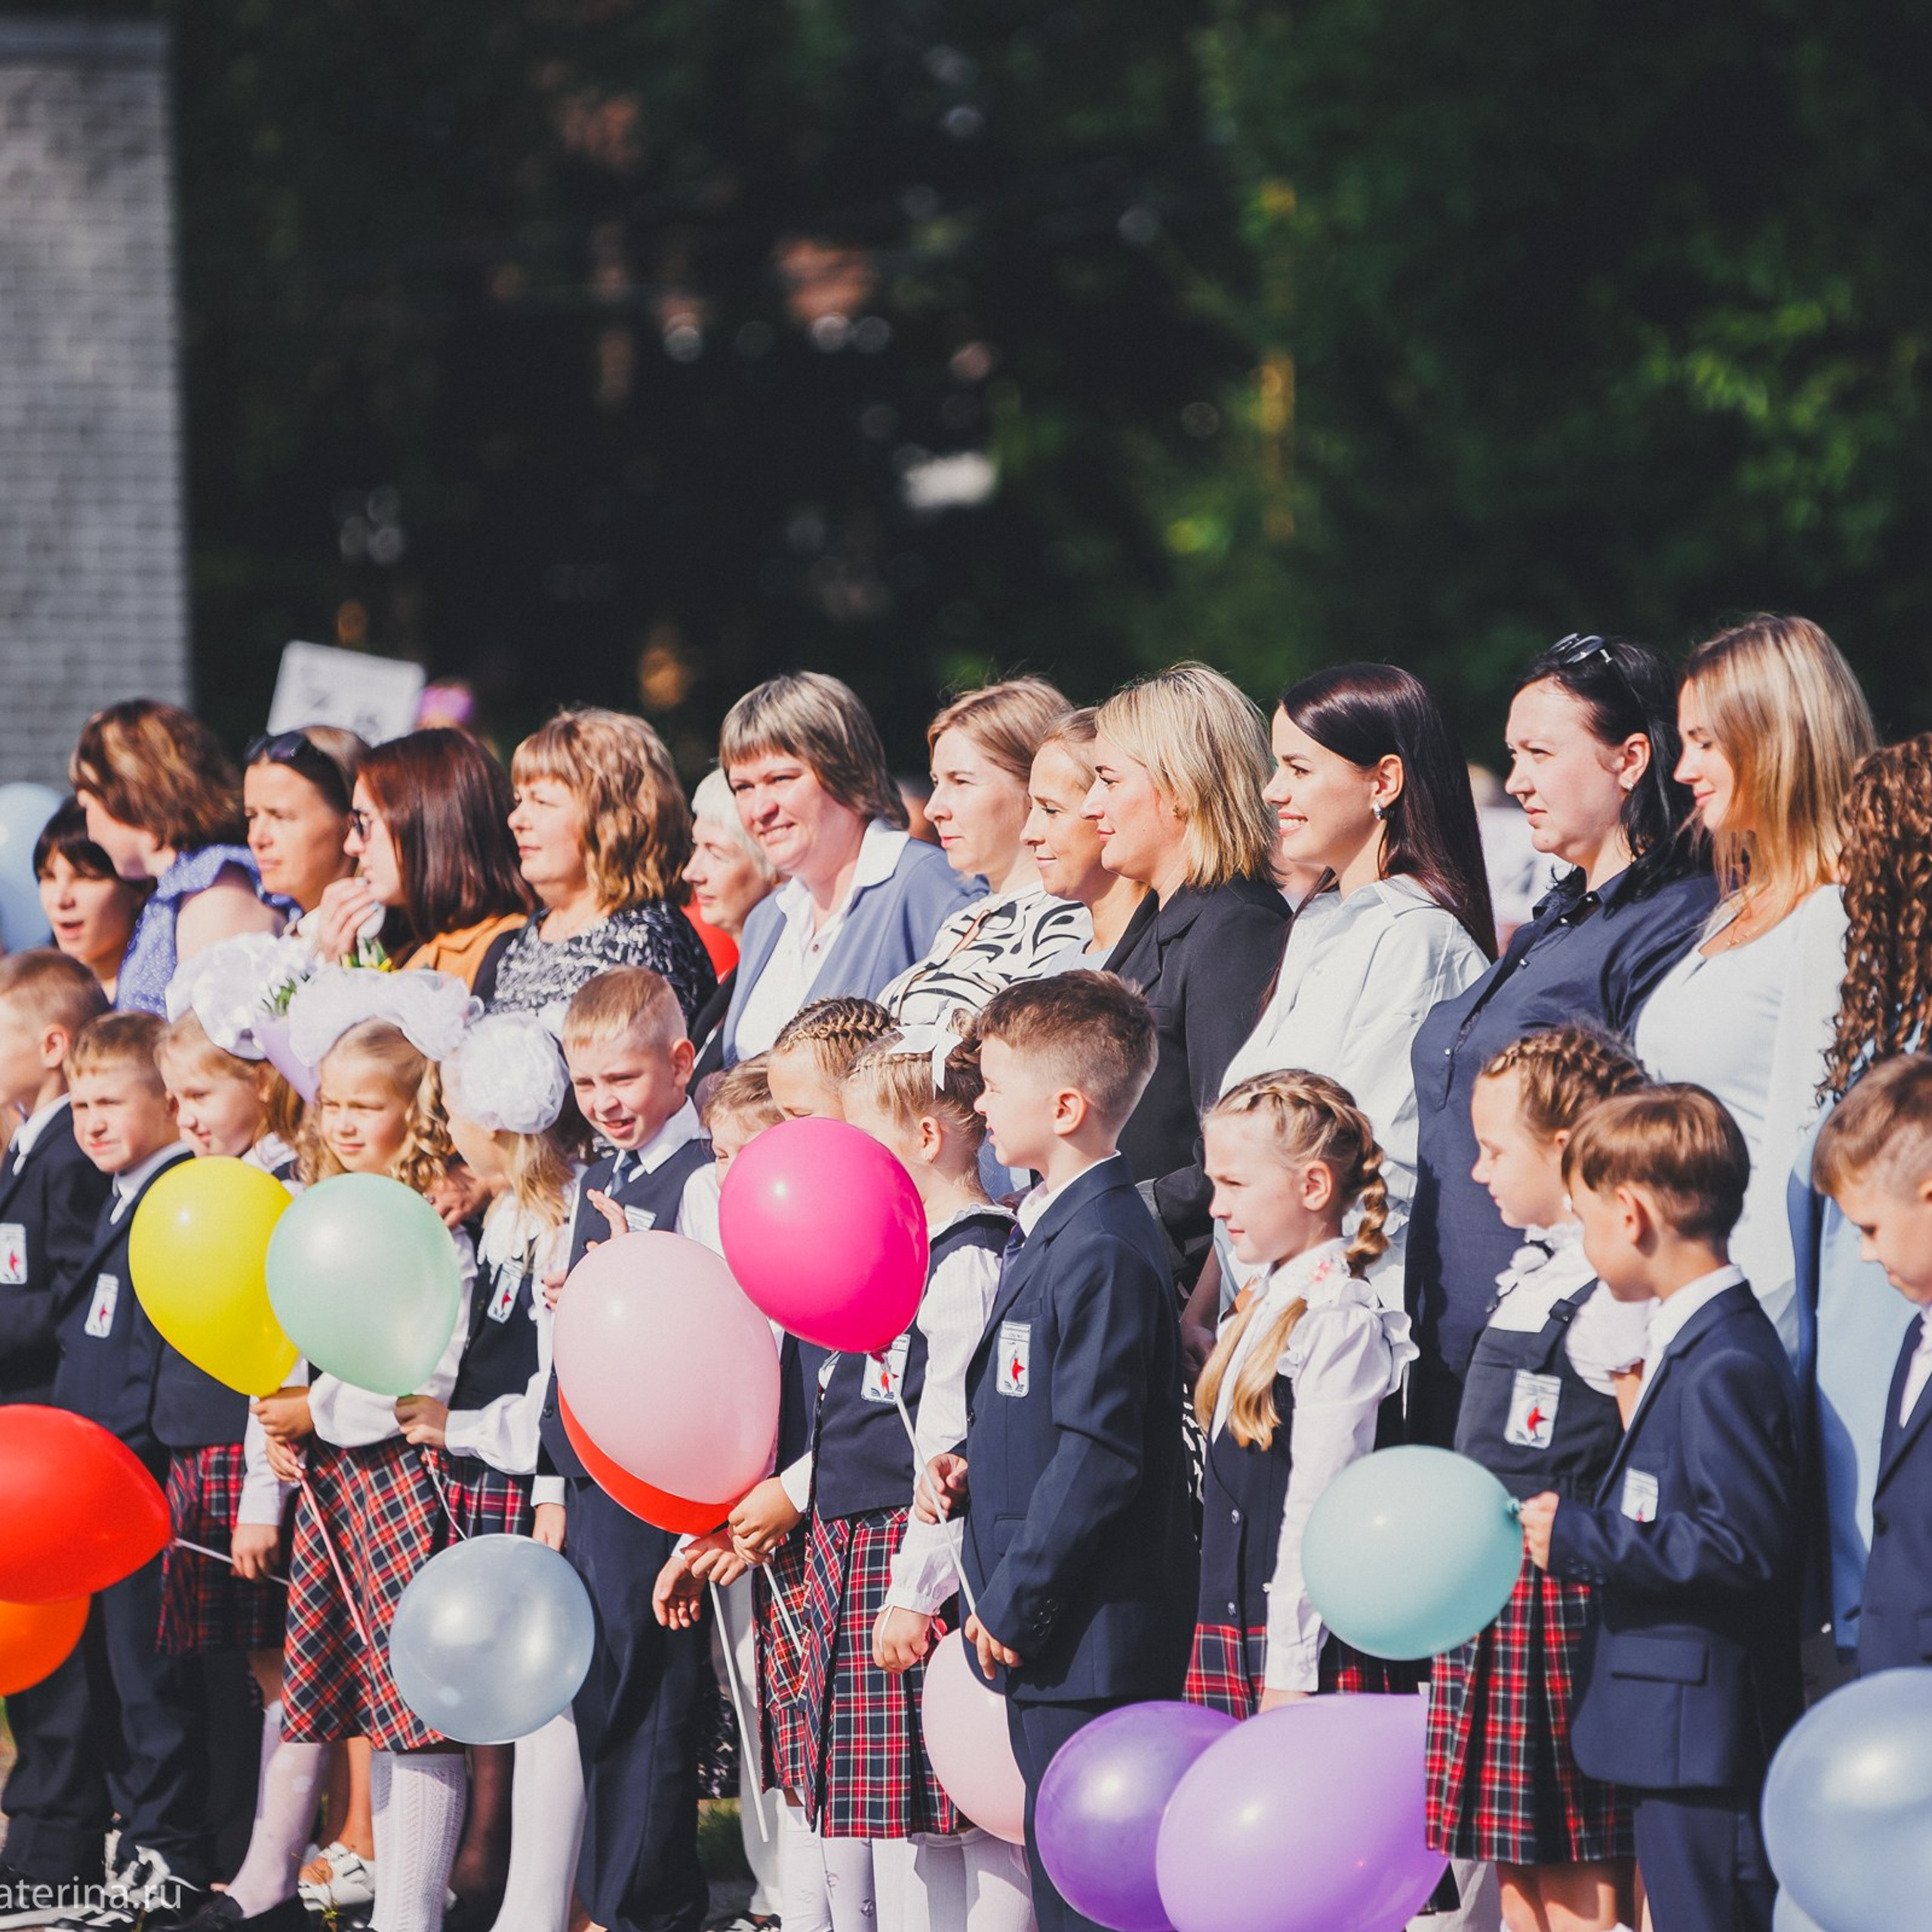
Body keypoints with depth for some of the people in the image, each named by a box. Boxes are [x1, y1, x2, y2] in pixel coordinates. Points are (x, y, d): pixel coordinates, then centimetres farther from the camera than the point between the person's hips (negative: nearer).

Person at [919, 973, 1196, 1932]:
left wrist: (1013, 1603, -18)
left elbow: (1097, 1458, -23)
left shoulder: (1102, 1253, -19)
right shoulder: (1052, 1229, 13)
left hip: (1089, 1640, -10)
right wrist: (970, 1462, 5)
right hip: (1045, 1635, 10)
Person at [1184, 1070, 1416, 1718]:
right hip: (1229, 1628, 8)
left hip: (1304, 1640, -8)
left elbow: (1318, 1508, -16)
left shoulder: (1341, 1321, -13)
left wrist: (1290, 1671, -17)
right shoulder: (1265, 1304, 14)